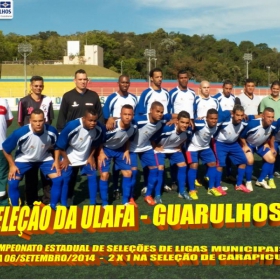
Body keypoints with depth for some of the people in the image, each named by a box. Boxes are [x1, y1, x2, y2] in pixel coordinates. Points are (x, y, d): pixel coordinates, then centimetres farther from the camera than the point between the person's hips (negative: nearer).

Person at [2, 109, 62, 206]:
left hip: (45, 158, 2)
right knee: (12, 183, -14)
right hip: (24, 159, -1)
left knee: (58, 179, -11)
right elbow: (5, 149, -17)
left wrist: (56, 161, -7)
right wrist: (12, 165, -13)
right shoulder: (20, 133, -34)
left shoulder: (52, 131, -27)